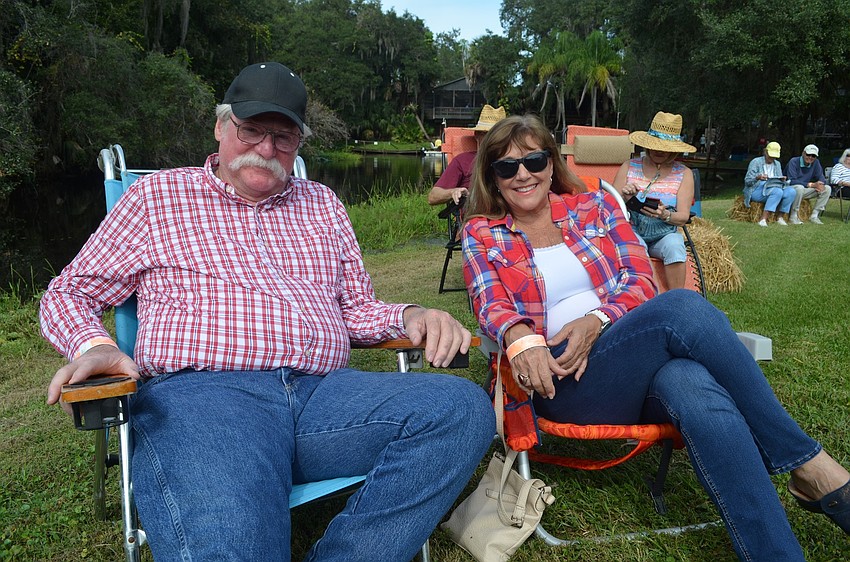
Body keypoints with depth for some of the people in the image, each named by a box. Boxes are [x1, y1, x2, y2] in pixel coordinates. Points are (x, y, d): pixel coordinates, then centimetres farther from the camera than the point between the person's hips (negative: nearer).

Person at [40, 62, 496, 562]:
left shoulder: (322, 204, 25)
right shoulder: (158, 195, 17)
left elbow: (357, 309, 26)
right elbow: (69, 294, 18)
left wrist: (410, 317, 3)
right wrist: (94, 347, -5)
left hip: (324, 393, 5)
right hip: (200, 393, -4)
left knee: (464, 407, -24)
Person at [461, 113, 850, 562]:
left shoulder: (594, 206, 16)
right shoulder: (482, 235, 12)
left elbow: (641, 281, 7)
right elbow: (492, 305, -5)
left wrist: (597, 320, -15)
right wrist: (520, 337, -30)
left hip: (645, 368, 3)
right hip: (562, 381, -2)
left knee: (693, 387, -37)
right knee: (682, 305, -30)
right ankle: (809, 463, -22)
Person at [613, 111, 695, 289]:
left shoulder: (684, 173, 7)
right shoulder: (629, 166, 8)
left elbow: (683, 216, -1)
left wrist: (664, 215, -24)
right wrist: (624, 198, -20)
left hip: (665, 234, 1)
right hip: (631, 231, 0)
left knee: (674, 245, -33)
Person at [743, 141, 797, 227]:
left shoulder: (777, 164, 18)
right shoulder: (756, 162, -1)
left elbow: (779, 181, 18)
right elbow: (747, 181, -8)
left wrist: (782, 180, -7)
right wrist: (758, 178, -29)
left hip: (773, 188, 6)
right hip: (757, 190, -6)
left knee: (791, 191, -23)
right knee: (777, 191, -36)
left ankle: (779, 217, -16)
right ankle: (763, 219, -41)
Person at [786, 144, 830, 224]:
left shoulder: (815, 163, 4)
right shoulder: (793, 162, -14)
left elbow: (821, 178, 3)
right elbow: (792, 181, -24)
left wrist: (820, 184, -24)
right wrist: (811, 185, -27)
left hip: (804, 191, 7)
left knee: (827, 189, -9)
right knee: (799, 187, -39)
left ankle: (814, 215, -8)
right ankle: (794, 216, -27)